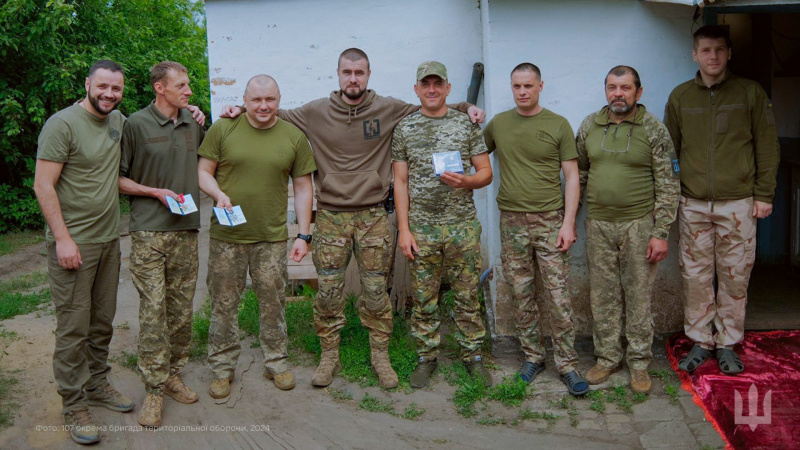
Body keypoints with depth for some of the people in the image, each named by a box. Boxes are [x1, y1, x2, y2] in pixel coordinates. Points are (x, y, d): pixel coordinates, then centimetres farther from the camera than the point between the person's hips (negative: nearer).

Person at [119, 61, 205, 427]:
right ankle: (154, 390, 4)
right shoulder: (136, 124, -3)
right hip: (150, 233, -5)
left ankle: (173, 375, 23)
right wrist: (156, 192, -11)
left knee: (181, 308, 9)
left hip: (187, 231, 5)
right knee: (153, 310, -5)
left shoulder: (193, 124, 11)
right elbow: (118, 179, 0)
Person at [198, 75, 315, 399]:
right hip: (226, 236, 0)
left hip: (272, 237, 1)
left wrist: (304, 234, 2)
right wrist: (219, 195, -17)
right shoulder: (223, 129, 0)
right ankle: (222, 368, 24)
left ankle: (276, 363, 29)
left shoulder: (294, 137, 3)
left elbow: (303, 187, 6)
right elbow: (203, 171, 5)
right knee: (223, 304, 8)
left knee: (273, 302, 11)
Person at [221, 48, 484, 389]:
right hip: (330, 216, 1)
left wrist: (465, 108, 3)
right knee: (328, 291, 4)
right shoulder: (316, 112, 3)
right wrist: (241, 111, 2)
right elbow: (275, 116, 14)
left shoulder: (389, 110, 2)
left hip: (373, 217, 0)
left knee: (375, 290, 6)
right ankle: (329, 357, 21)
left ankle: (380, 356, 22)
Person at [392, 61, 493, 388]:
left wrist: (464, 181, -17)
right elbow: (400, 182, 4)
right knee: (424, 298, 7)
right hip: (421, 229, 0)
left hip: (462, 226, 0)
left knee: (467, 296, 6)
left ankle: (472, 355, 21)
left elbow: (486, 172, 6)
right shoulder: (404, 128, 5)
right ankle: (427, 357, 23)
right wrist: (403, 229, -3)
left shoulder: (467, 124, 5)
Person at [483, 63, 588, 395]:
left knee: (558, 295, -2)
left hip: (550, 220, -2)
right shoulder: (497, 124, 9)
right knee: (522, 294, 8)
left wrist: (568, 222, -8)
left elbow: (571, 176, 0)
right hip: (512, 221, 2)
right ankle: (533, 356, 22)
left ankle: (567, 364, 8)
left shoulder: (558, 125, 1)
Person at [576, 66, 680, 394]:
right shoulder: (589, 126, 6)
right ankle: (608, 358, 24)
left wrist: (661, 233, -10)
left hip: (639, 224, -3)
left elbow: (668, 186, -5)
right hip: (598, 225, 3)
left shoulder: (653, 130, -4)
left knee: (639, 296, 5)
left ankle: (639, 363, 19)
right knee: (603, 297, 9)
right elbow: (578, 173, 13)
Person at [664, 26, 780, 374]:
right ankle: (701, 342, 18)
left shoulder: (750, 93, 2)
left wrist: (764, 194, -1)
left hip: (738, 204, -1)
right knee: (695, 277, 5)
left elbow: (767, 147, 4)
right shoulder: (680, 97, 7)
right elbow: (668, 150, 10)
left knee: (734, 277, 5)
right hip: (693, 204, 1)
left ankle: (727, 343, 19)